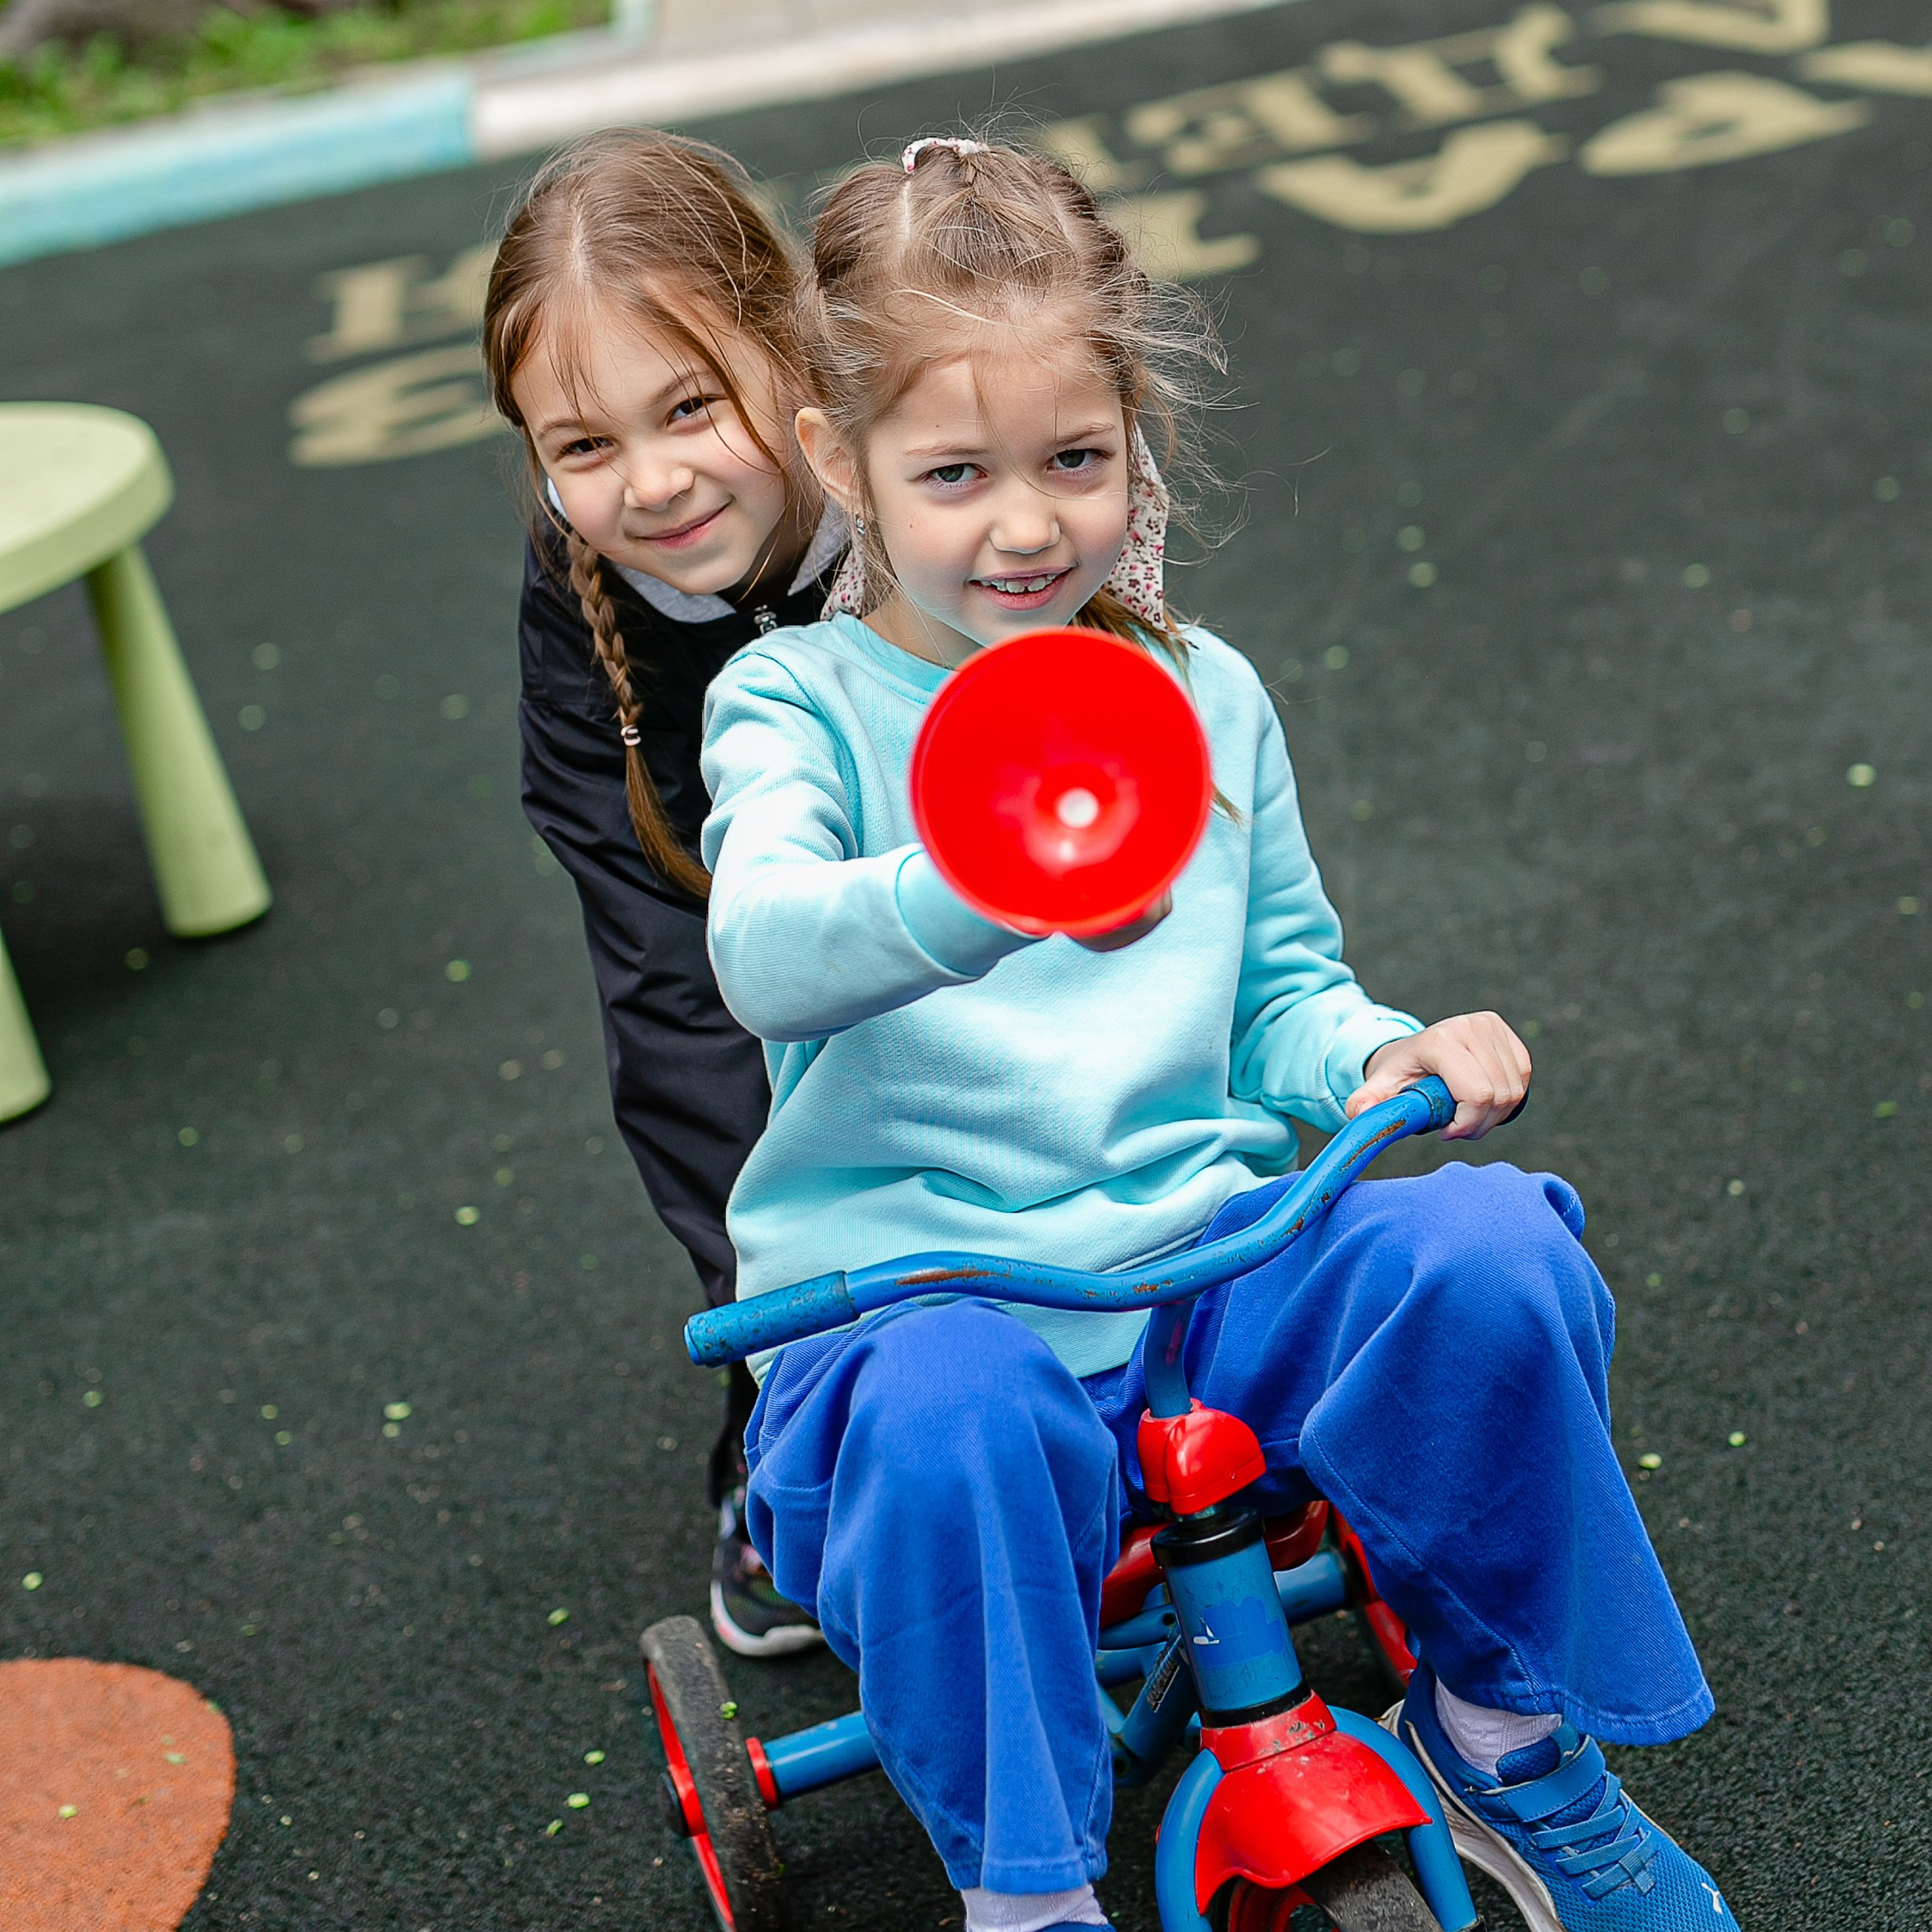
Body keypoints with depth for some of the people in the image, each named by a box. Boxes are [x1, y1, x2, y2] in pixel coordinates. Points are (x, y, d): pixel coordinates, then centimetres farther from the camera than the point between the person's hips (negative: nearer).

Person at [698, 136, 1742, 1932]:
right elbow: (765, 952, -22)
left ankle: (1506, 1736, 2)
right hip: (927, 1287, -3)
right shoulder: (796, 703, 0)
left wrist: (1379, 1052, -4)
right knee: (948, 1424, -38)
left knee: (1488, 1253, -25)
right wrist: (981, 892, -43)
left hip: (1214, 1245, 4)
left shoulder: (1206, 697, 13)